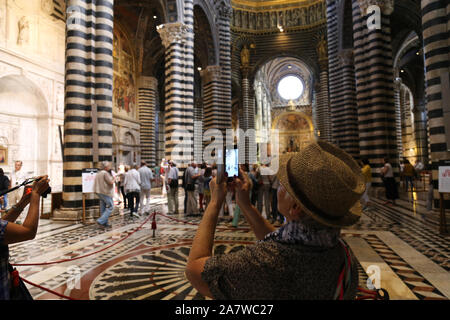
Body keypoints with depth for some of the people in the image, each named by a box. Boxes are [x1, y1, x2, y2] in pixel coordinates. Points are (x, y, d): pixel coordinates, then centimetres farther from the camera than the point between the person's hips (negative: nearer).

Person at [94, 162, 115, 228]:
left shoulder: (98, 174, 16)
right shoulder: (105, 173, -14)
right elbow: (111, 182, -18)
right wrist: (113, 178, -1)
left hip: (100, 192, 10)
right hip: (106, 193, -10)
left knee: (103, 208, 11)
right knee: (110, 207, -5)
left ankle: (105, 223, 14)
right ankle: (101, 221, -11)